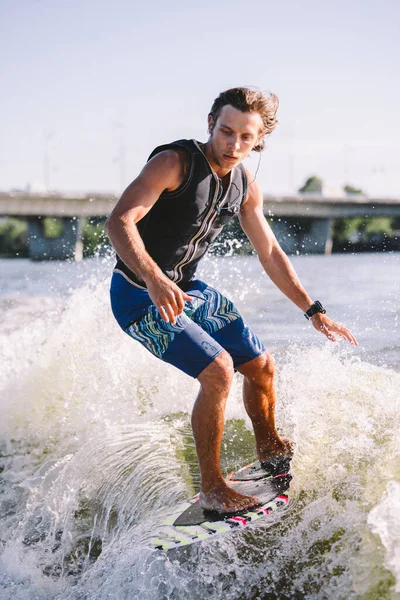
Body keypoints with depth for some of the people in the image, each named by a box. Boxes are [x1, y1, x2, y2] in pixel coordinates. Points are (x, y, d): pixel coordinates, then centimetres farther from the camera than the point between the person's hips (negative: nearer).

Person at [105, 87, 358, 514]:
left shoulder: (246, 186, 2)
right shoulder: (174, 162, -21)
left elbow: (270, 254, 12)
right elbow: (119, 221, -31)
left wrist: (314, 312, 10)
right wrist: (154, 280, -47)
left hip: (188, 288, 8)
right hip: (140, 295, -8)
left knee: (261, 365, 12)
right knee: (217, 371, -22)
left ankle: (270, 450, 38)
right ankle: (211, 490, -8)